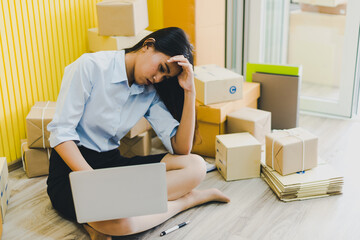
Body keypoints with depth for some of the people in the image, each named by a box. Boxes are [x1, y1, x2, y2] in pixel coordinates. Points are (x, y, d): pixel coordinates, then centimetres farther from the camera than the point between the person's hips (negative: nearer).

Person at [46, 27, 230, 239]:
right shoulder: (91, 66, -12)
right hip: (72, 167, -6)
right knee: (117, 220, -39)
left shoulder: (150, 92, 3)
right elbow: (61, 132, -17)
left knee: (196, 166, -15)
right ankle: (187, 199, -12)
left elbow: (181, 148, -5)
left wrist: (190, 92, -12)